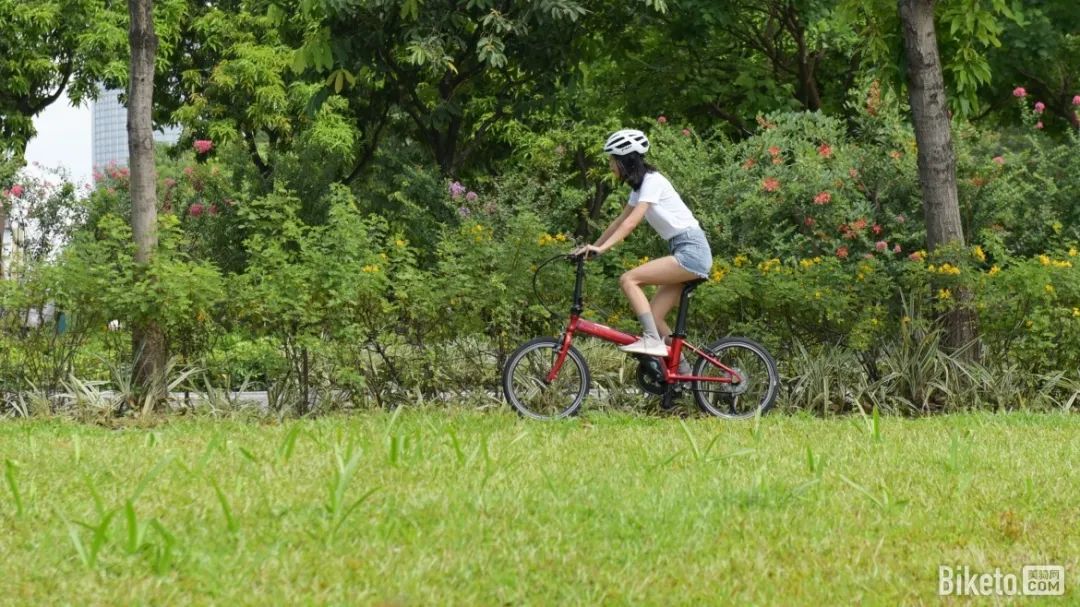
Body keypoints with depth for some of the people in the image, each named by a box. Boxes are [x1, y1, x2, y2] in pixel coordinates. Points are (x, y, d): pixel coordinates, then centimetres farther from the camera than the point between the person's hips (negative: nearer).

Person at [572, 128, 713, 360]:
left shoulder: (652, 181, -11)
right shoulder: (639, 185, 18)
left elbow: (631, 222, -21)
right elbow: (620, 221, 19)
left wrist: (602, 248, -29)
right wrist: (591, 247, 12)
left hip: (692, 251, -9)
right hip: (683, 253, 9)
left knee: (628, 279, -19)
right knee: (653, 317, 3)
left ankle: (652, 340, -22)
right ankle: (682, 372, 8)